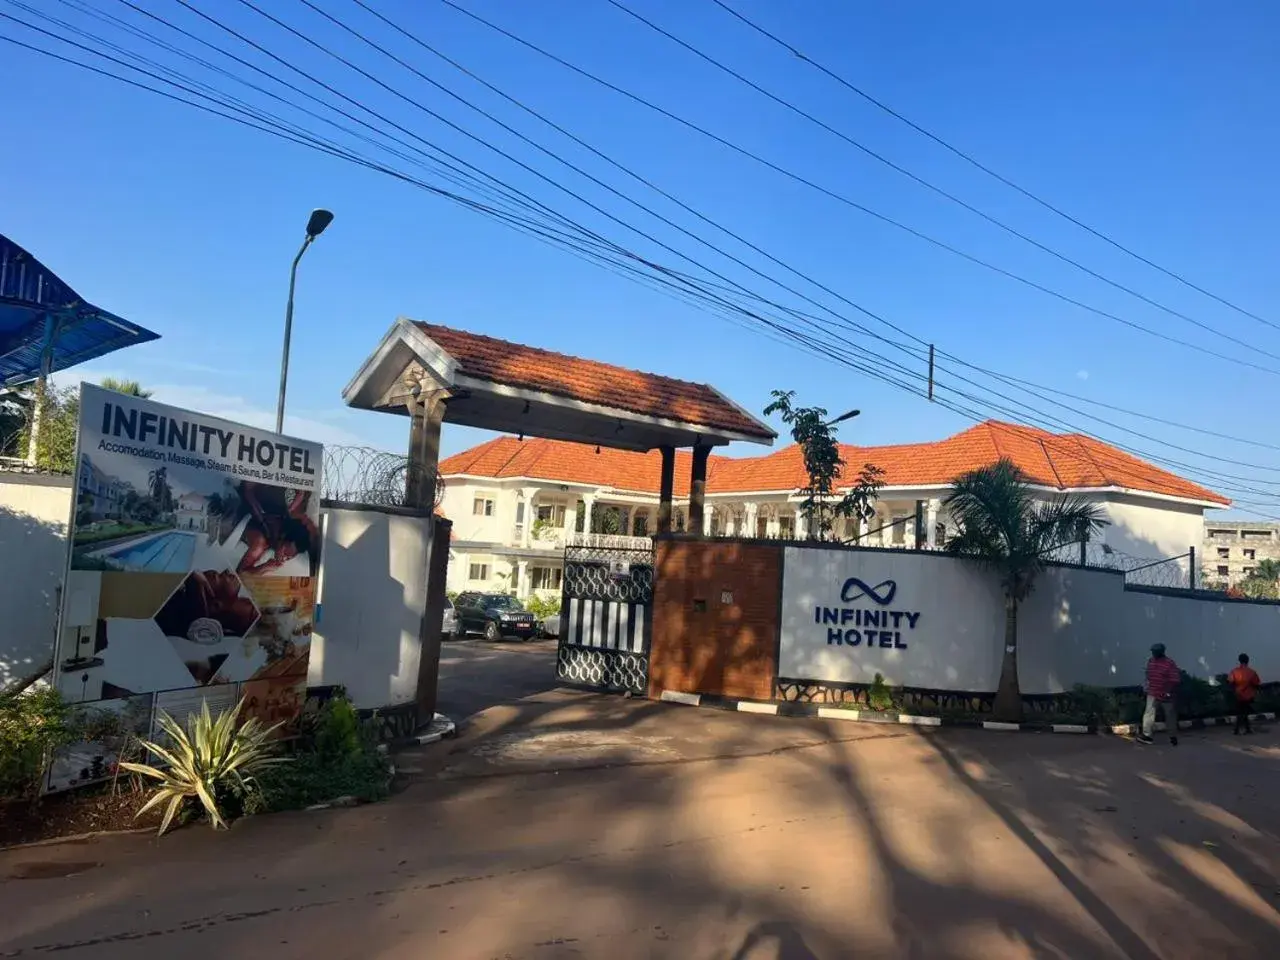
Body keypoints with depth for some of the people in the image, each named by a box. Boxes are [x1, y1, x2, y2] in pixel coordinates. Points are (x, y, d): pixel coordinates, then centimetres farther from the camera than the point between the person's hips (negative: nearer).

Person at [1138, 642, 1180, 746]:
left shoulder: (1169, 663, -14)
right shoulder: (1150, 661, 5)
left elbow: (1174, 680, -16)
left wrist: (1169, 692, -20)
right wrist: (1147, 684, 12)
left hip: (1165, 694, -5)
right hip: (1152, 693, 5)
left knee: (1170, 715, 10)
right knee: (1149, 713, -2)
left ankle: (1173, 736, 23)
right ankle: (1146, 735, -3)